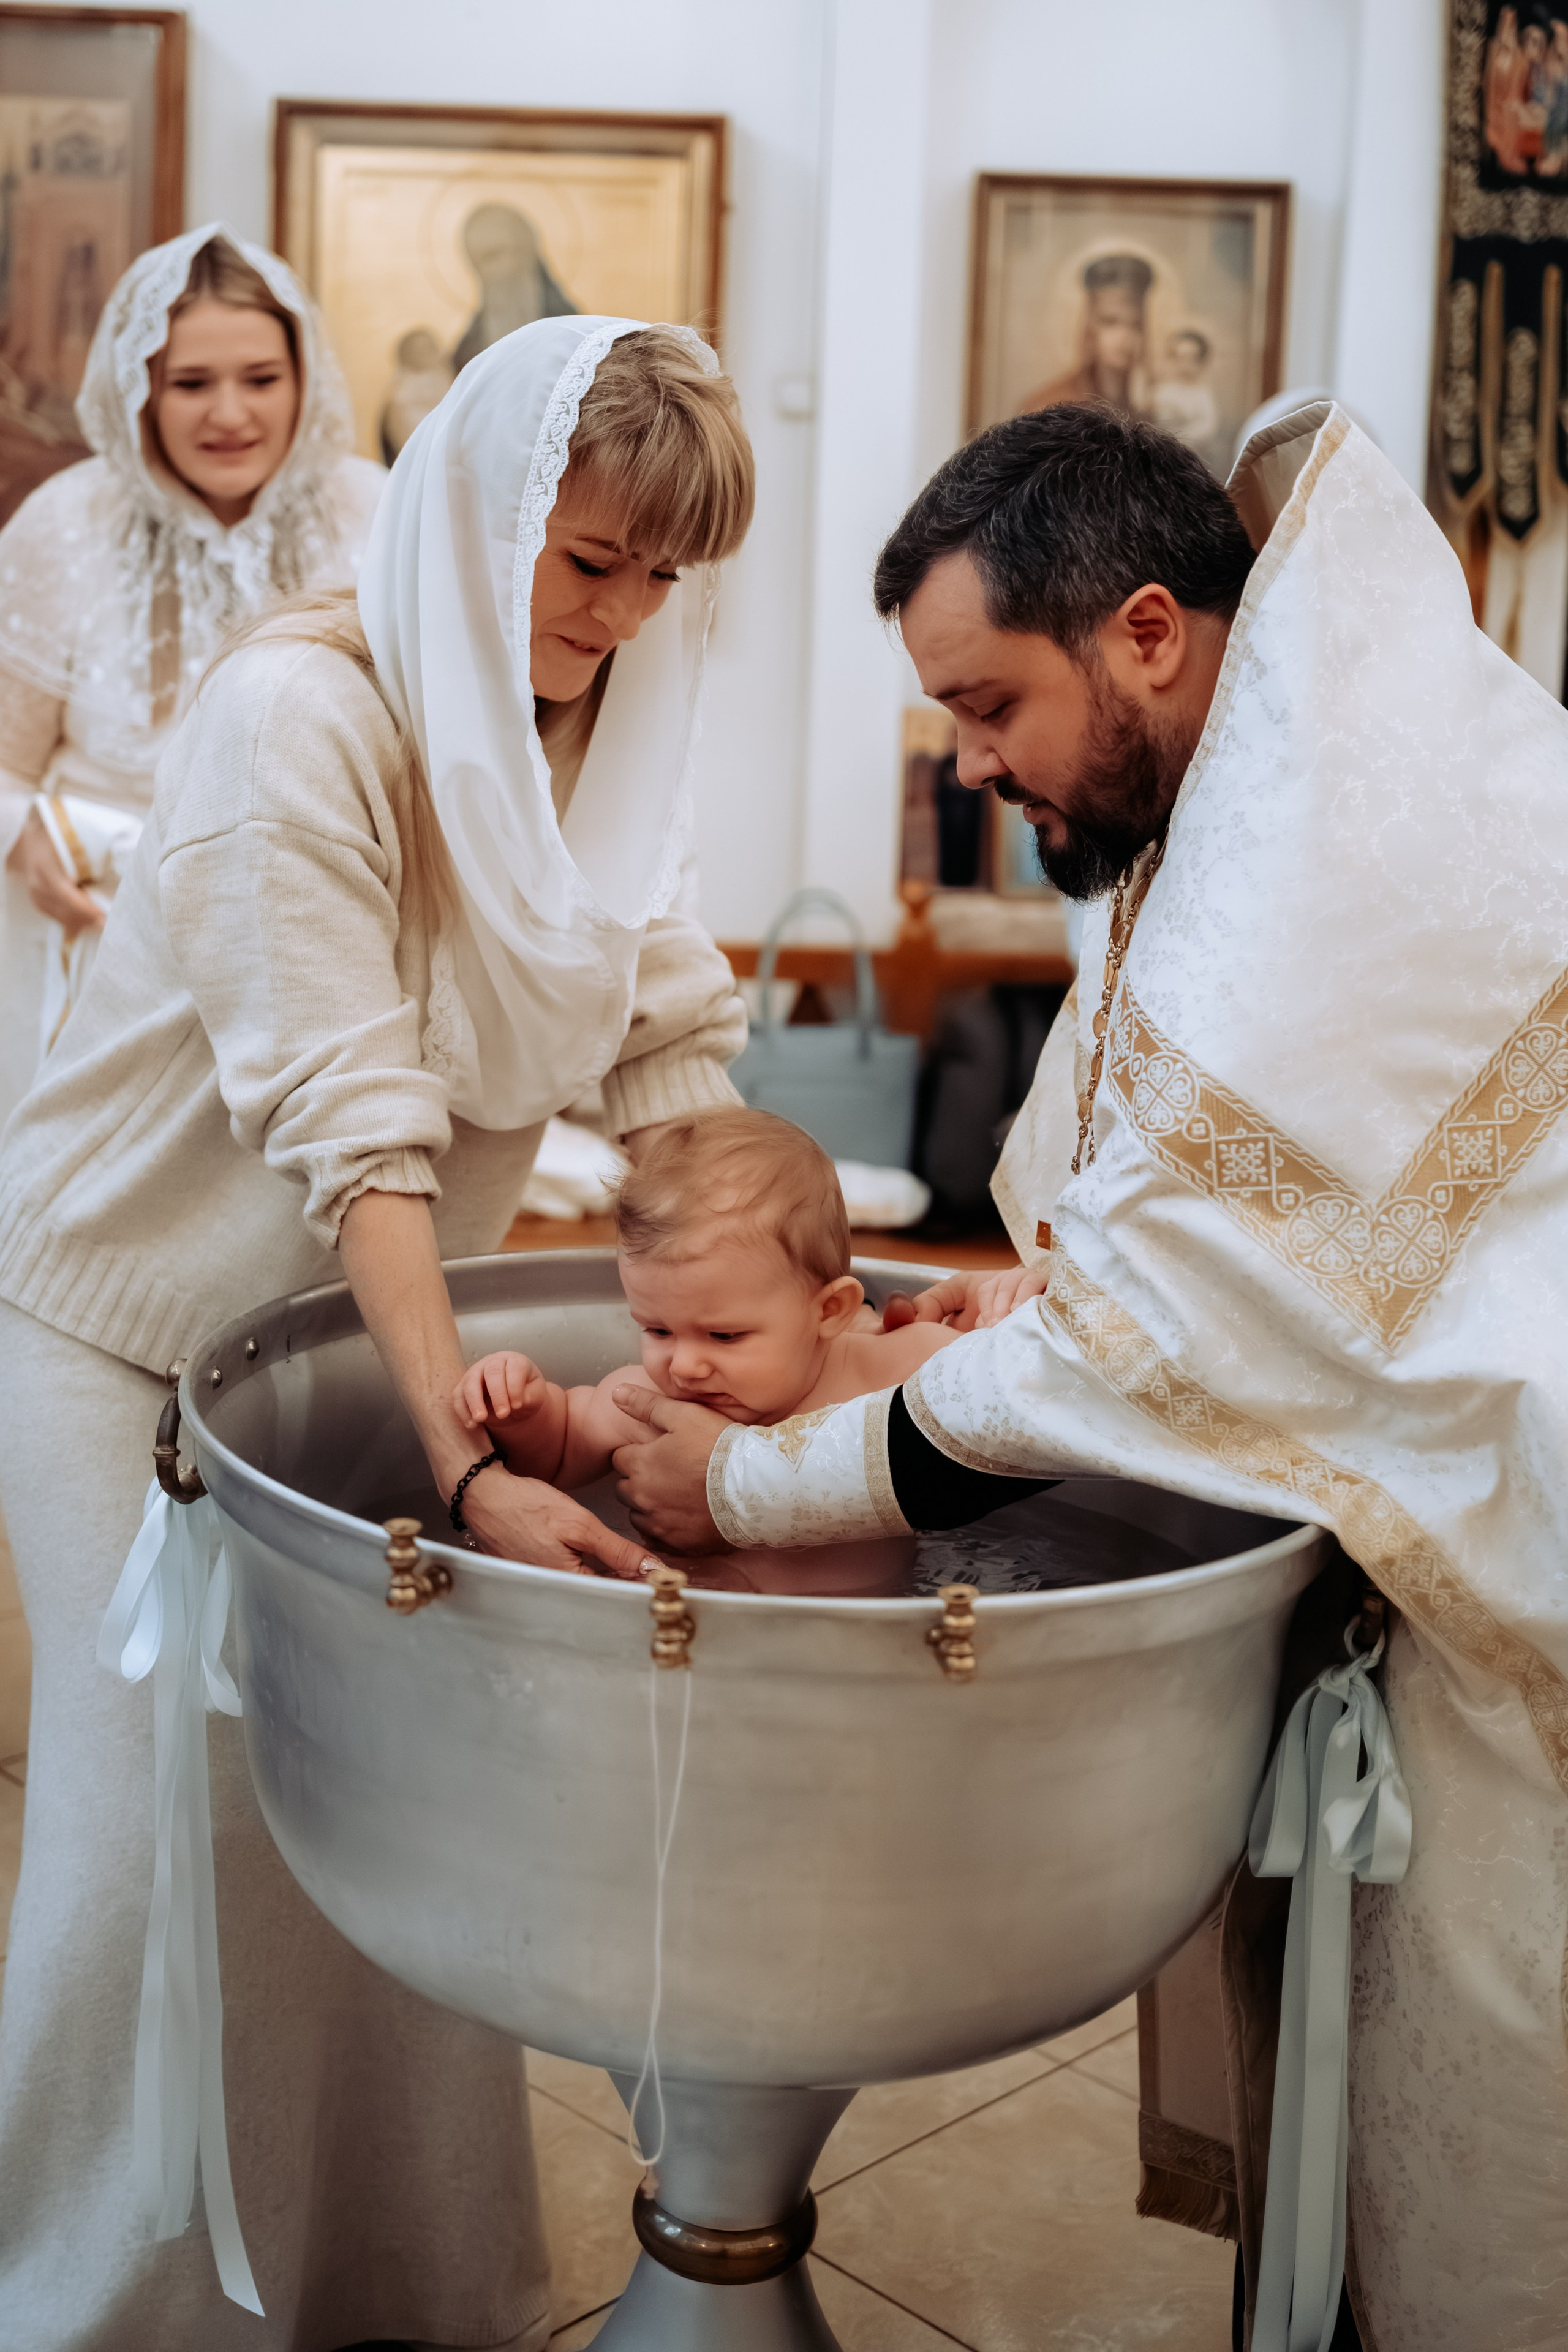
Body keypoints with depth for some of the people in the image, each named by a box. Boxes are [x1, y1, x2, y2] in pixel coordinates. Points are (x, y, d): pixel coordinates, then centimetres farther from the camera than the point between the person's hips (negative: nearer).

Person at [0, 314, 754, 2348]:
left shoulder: (592, 727, -2)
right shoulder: (301, 717, -24)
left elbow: (677, 1049, -4)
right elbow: (348, 1125, -30)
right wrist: (474, 1464, -36)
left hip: (355, 1321, 6)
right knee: (179, 1815, 0)